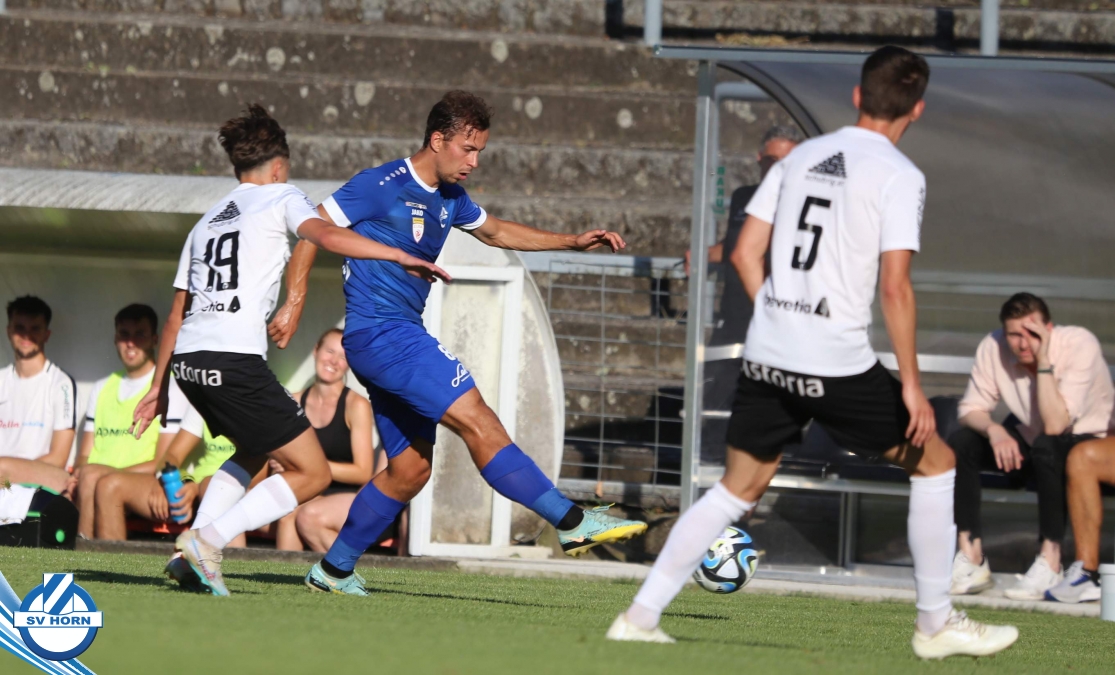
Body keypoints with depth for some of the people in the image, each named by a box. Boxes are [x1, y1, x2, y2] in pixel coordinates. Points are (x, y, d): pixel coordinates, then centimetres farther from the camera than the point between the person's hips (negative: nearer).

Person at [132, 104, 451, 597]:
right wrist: (400, 257, -15)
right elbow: (324, 235, -15)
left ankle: (195, 550, 14)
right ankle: (207, 541, -12)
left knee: (253, 453, 30)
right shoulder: (280, 197, 7)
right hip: (235, 360, -8)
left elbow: (176, 316, 27)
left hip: (188, 360, 8)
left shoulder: (207, 222, 26)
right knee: (311, 473, -1)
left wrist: (159, 387, 31)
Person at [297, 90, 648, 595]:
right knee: (477, 421, -16)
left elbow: (495, 231, 32)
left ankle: (333, 570, 18)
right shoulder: (381, 187, -12)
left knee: (411, 466, 9)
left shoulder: (448, 198, 15)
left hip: (399, 336, 10)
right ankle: (572, 523, -21)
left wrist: (573, 242, 26)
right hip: (380, 332, -10)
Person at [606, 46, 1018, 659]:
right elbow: (894, 288, -15)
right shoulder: (899, 177, -8)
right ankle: (936, 624, 14)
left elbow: (745, 252, 12)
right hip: (838, 367, -6)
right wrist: (911, 386, -12)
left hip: (767, 356, 6)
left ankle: (640, 617, 10)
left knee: (739, 488, 17)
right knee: (934, 462, 12)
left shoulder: (802, 157, 11)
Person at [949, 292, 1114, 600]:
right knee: (961, 442, -19)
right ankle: (971, 558, -17)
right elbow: (972, 409, -9)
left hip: (1086, 442, -5)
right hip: (1027, 440, 5)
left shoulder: (1080, 346, -26)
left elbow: (1054, 425, -33)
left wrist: (1044, 361, -36)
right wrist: (993, 430, -30)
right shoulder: (993, 348, -14)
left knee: (1047, 447, -37)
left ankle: (1050, 562, -30)